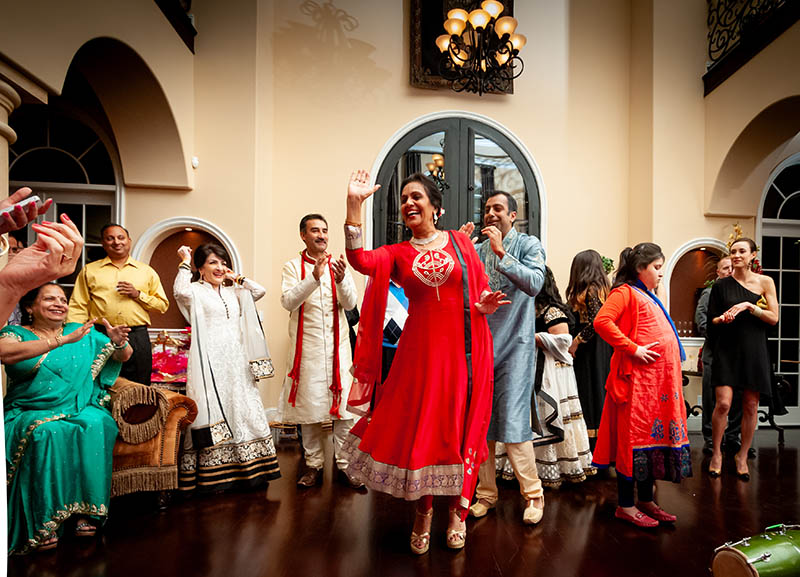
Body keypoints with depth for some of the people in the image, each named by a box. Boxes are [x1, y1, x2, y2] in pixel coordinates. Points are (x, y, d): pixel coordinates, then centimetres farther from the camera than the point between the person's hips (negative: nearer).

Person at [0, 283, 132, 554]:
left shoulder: (81, 332, 12)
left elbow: (123, 356, 15)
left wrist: (118, 342, -10)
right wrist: (62, 340, -27)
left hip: (80, 409, 2)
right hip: (30, 412, -1)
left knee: (94, 425, -30)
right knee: (46, 433, -33)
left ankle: (86, 511, -23)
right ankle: (44, 524, -24)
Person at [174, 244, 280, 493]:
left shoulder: (233, 293, 19)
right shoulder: (195, 291, 2)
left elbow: (260, 290, 10)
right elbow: (180, 291, -20)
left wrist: (236, 278, 13)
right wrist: (184, 263, -8)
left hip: (237, 362, 6)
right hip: (210, 363, -5)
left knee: (243, 410, 7)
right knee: (213, 413, -5)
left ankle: (249, 471, 16)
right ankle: (213, 475, 6)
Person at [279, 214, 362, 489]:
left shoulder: (338, 265, 10)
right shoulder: (293, 267, 5)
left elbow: (350, 303, -1)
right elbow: (288, 301, -11)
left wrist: (341, 279, -20)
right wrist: (314, 278, -24)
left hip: (338, 345, 1)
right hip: (307, 346, -1)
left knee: (344, 404, -1)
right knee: (309, 406, 4)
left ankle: (343, 463, 11)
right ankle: (314, 464, 19)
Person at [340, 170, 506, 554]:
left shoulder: (460, 242, 7)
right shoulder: (398, 254, 6)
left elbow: (480, 291, 12)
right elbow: (361, 260, -14)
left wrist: (484, 305, -11)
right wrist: (354, 205, -18)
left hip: (461, 350, 0)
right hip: (420, 351, 0)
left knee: (459, 428, 7)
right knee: (418, 426, 4)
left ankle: (457, 511, 29)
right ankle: (422, 512, 26)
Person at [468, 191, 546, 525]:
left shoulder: (528, 245, 1)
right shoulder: (477, 250, 12)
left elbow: (535, 283, -17)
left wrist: (502, 252, -21)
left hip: (514, 346, -4)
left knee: (512, 422, -7)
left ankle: (533, 494, 14)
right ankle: (486, 493, 24)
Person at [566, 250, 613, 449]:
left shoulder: (590, 290, -13)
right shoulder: (602, 288, 14)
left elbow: (595, 321, -22)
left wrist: (576, 341, -16)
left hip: (590, 351, -9)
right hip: (602, 350, 9)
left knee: (590, 393, -4)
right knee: (599, 392, 12)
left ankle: (593, 447, 3)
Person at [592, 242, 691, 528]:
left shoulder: (651, 298, 23)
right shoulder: (625, 292, -6)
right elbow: (602, 321, -22)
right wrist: (633, 349, -20)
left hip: (661, 380, 9)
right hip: (638, 378, -9)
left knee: (656, 435, 12)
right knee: (634, 437, -4)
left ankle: (646, 500, 24)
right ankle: (625, 505, 7)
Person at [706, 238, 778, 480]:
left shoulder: (765, 282, 5)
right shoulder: (721, 285, 5)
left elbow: (774, 318, -1)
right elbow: (712, 319, 8)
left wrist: (748, 306, -14)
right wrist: (723, 318, -13)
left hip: (753, 350, 1)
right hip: (727, 349, -1)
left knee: (750, 406, 5)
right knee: (723, 403, -9)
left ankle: (742, 455, 21)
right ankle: (716, 453, 9)